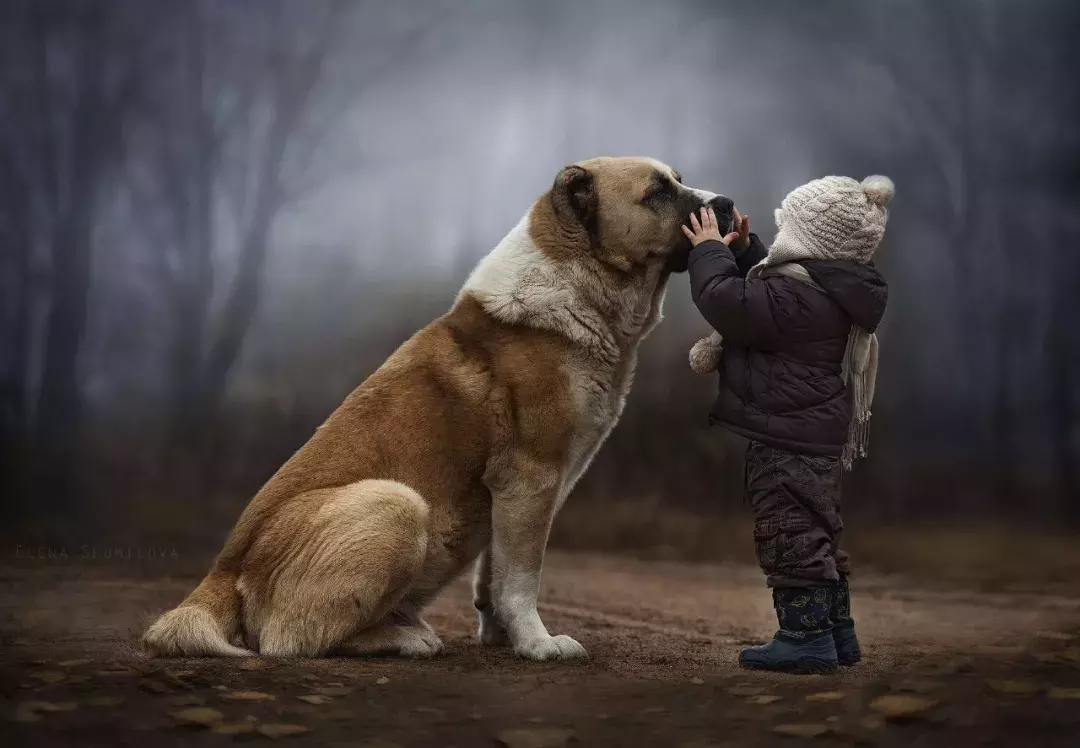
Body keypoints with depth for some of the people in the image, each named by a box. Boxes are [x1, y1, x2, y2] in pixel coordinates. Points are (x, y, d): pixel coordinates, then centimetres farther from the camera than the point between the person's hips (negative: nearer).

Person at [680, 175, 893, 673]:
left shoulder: (798, 294, -22)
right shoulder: (831, 289, 12)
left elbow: (728, 302, -26)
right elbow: (761, 292, 27)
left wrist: (710, 251, -10)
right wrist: (742, 248, 17)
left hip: (787, 437, -11)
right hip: (819, 433, 11)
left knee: (789, 530, -5)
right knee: (817, 531, 17)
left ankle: (807, 636, -2)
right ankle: (837, 632, 25)